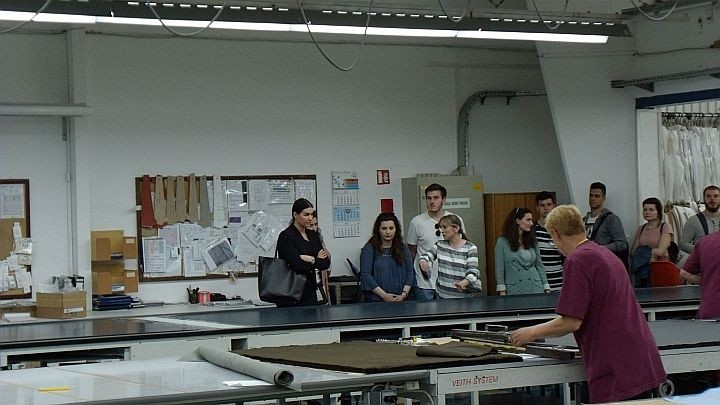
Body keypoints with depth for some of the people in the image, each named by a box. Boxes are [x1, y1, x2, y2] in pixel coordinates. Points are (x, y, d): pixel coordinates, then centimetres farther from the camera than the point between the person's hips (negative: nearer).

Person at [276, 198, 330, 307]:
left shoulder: (313, 235, 13)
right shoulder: (286, 236, -9)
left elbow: (326, 263, 6)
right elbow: (296, 264, -20)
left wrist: (311, 260, -9)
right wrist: (317, 260, -7)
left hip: (310, 292, 7)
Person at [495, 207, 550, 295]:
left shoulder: (532, 242, 11)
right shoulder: (502, 242, -1)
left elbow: (540, 266, 13)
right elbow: (499, 270, -2)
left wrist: (547, 290, 7)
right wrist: (502, 293, -9)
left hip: (535, 289, 4)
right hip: (515, 290, -4)